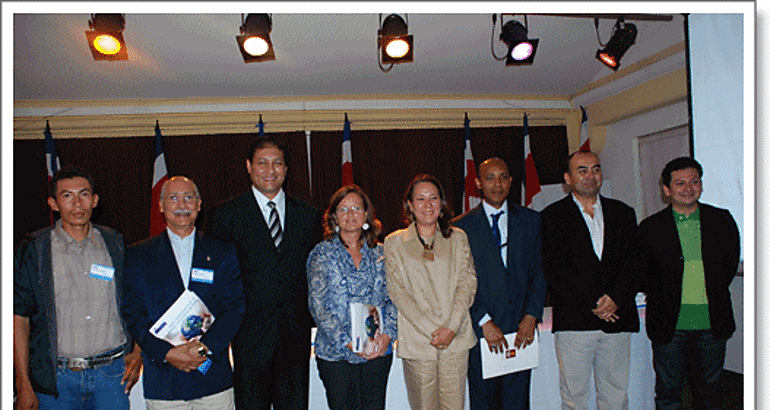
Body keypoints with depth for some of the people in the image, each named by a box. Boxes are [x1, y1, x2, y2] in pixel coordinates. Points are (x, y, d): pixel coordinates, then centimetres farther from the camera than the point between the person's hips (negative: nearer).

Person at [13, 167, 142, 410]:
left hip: (113, 373, 1)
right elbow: (19, 318, -1)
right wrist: (23, 387, -4)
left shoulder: (115, 244, 4)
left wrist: (137, 353, -1)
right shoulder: (33, 250, 0)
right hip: (56, 379, -1)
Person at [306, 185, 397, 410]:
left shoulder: (380, 253, 8)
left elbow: (392, 299, 7)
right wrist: (347, 341, -15)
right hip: (335, 353, -2)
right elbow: (318, 305, -6)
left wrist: (387, 334, -9)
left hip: (378, 351, 2)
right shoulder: (322, 254, 0)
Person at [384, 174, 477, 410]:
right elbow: (397, 291, -2)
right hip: (416, 340, -1)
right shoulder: (395, 243, 4)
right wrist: (430, 329, -11)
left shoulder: (458, 238, 10)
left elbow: (468, 282, 3)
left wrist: (451, 327, -9)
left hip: (456, 337, 1)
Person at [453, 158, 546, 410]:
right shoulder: (462, 226, 1)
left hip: (521, 331, 2)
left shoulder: (531, 220, 9)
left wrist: (531, 316, -4)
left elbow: (539, 271, 7)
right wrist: (484, 322, -10)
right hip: (480, 331, -1)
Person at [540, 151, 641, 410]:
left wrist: (616, 298, -10)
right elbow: (553, 269, -7)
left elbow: (633, 263, 6)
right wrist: (590, 304, -12)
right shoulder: (552, 216, 2)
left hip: (618, 318, 3)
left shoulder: (623, 213, 14)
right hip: (573, 322, -3)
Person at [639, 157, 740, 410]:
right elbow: (641, 273, 5)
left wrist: (714, 292, 11)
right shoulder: (650, 228, -2)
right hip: (670, 324, -2)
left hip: (713, 322, 2)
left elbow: (731, 261, 16)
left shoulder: (722, 220, 4)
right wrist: (662, 301, 1)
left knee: (710, 386, 17)